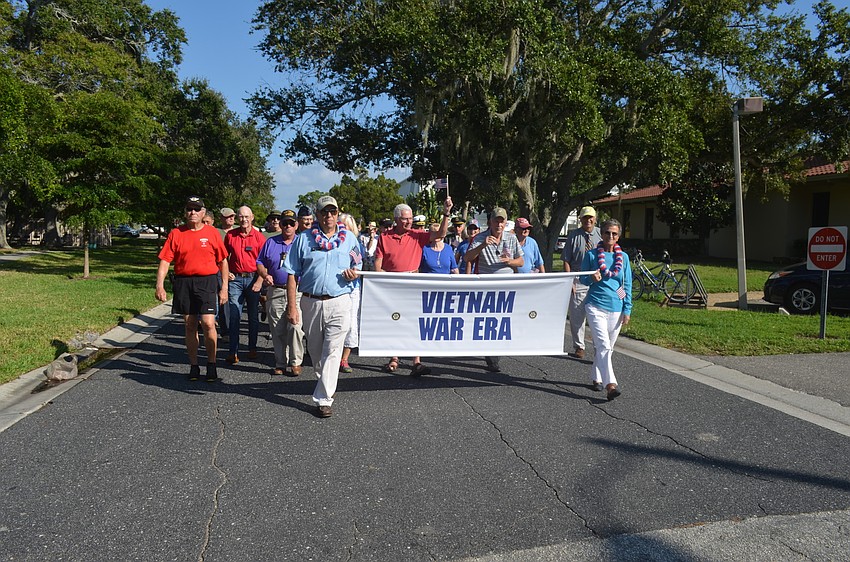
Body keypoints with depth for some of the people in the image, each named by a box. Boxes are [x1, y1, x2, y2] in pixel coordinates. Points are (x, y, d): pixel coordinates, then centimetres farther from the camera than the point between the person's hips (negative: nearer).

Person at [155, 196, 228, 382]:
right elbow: (165, 260, 2)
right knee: (189, 326, 9)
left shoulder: (212, 233, 3)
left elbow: (223, 261, 6)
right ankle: (193, 366, 20)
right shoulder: (176, 234, 6)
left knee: (208, 323, -10)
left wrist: (224, 288, 2)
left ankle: (211, 365, 5)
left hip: (207, 282, -2)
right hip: (183, 283, 2)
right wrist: (159, 285, -10)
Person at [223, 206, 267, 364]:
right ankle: (233, 351, -3)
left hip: (253, 278, 0)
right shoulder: (230, 235, 5)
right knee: (234, 315, -5)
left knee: (253, 315, 10)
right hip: (235, 279, 0)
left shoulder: (259, 237, 0)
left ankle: (252, 348, 22)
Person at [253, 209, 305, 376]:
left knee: (295, 327, -13)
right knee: (277, 330, 5)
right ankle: (280, 364, 14)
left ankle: (295, 362, -1)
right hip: (275, 291, 3)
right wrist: (265, 275, -4)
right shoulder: (270, 242, 14)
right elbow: (260, 263, 16)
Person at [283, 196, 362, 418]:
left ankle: (323, 399, -6)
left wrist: (354, 274, -8)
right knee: (315, 350, 15)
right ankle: (326, 384, 39)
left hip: (339, 303, -1)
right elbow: (292, 275, 3)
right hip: (311, 302, 2)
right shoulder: (303, 239, 5)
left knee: (332, 352, -9)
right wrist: (292, 306, -5)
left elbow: (357, 268, 18)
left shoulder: (349, 239, 8)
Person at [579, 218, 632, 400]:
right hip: (596, 306, -3)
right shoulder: (591, 255, 1)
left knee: (607, 348, 11)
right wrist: (592, 279, -17)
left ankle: (596, 378, 26)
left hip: (616, 308, 3)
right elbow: (582, 278, 6)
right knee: (603, 346, -15)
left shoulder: (624, 257, 7)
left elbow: (627, 285, 10)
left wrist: (627, 310, 5)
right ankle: (610, 384, -20)